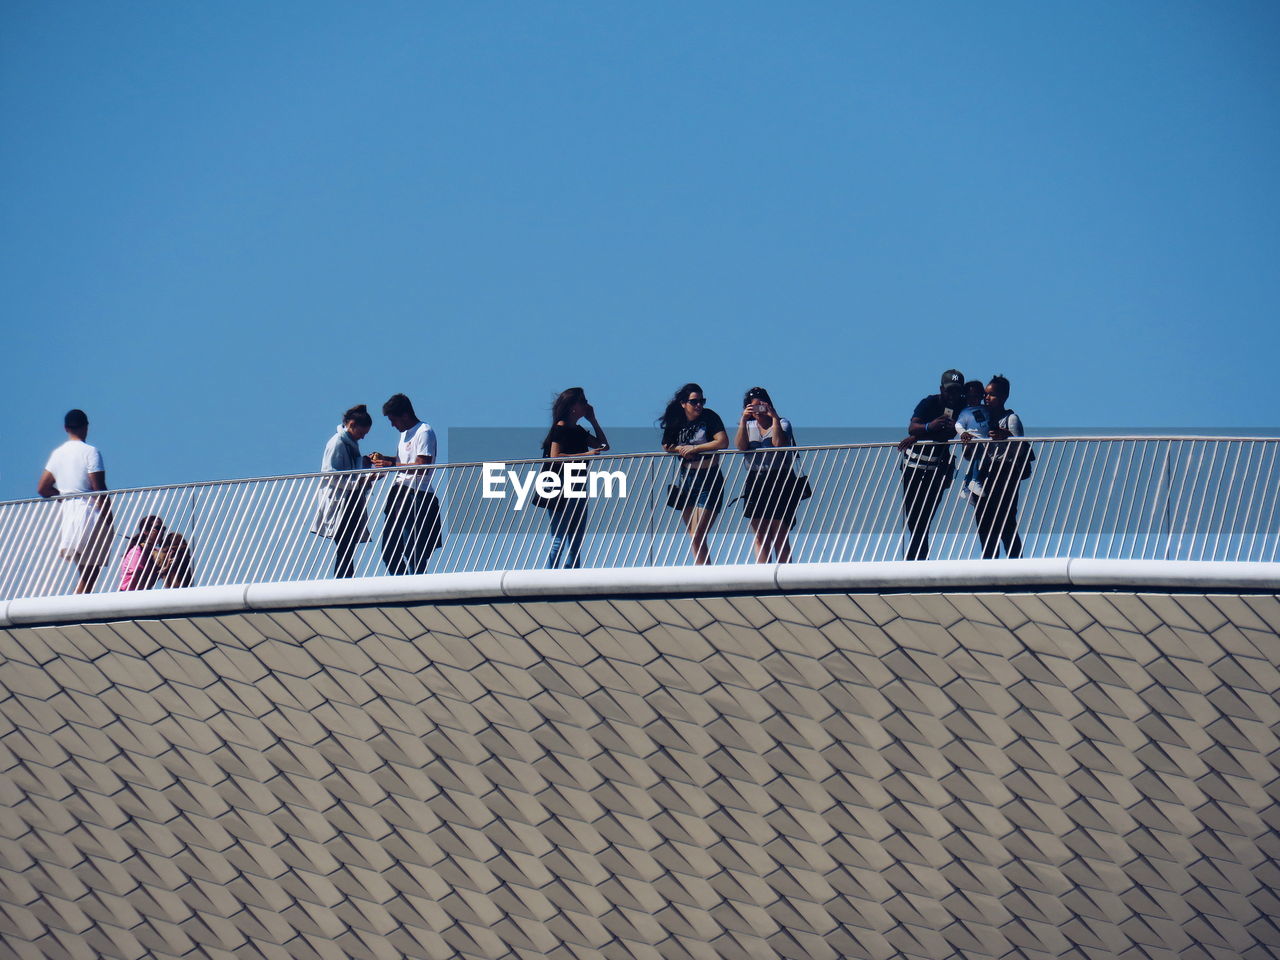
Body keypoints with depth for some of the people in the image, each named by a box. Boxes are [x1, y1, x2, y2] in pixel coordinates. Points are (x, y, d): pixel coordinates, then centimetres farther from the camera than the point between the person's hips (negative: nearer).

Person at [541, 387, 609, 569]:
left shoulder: (579, 431, 16)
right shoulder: (561, 428, -9)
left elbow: (604, 445, 21)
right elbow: (555, 457, -20)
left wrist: (592, 420, 13)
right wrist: (585, 454, -24)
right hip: (562, 490, -9)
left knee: (576, 540, 8)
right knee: (559, 540, -10)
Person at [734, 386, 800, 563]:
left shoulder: (782, 423, 5)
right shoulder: (748, 426, 14)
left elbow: (779, 442, -16)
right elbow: (740, 446, -6)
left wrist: (774, 418, -14)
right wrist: (743, 420, -11)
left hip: (780, 481, -3)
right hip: (755, 482, 4)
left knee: (780, 537, -5)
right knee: (760, 537, 0)